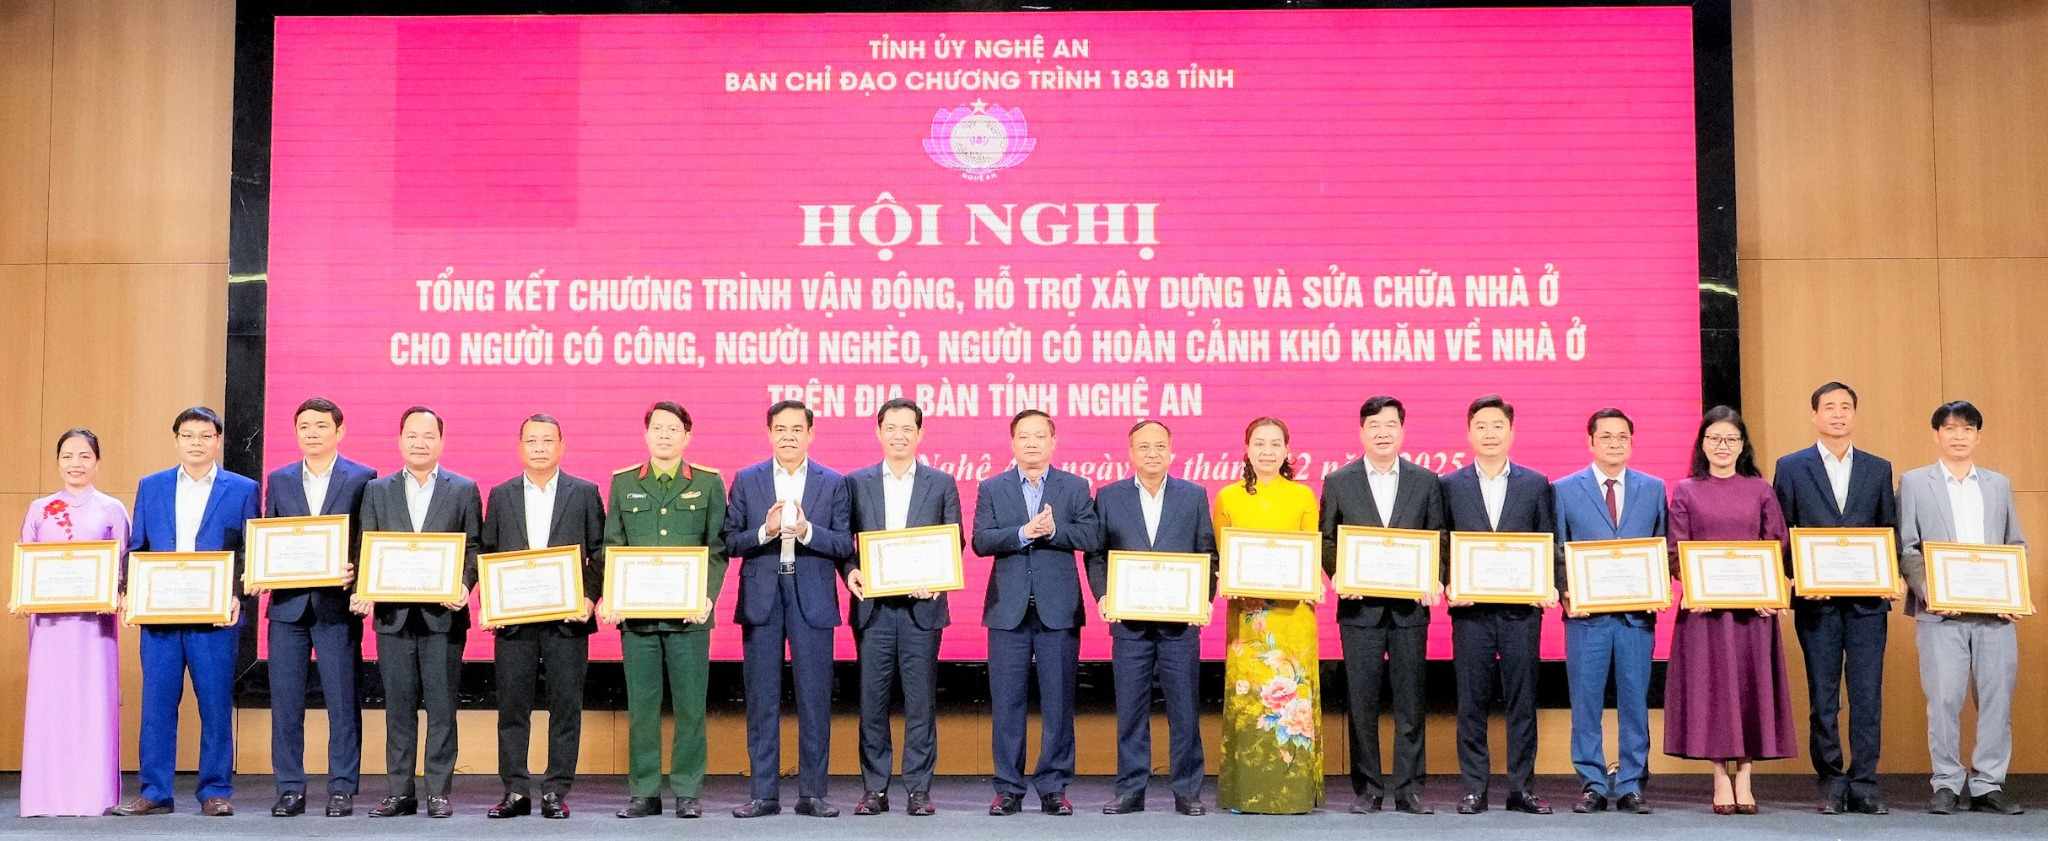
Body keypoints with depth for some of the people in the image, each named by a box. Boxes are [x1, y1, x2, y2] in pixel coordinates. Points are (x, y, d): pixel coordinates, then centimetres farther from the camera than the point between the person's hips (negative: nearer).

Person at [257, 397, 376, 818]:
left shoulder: (362, 478, 2)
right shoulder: (279, 480, 13)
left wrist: (355, 574, -17)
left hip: (337, 605, -3)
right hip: (288, 604, 3)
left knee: (342, 701, 0)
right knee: (285, 702, 5)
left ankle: (342, 789, 8)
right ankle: (290, 789, 13)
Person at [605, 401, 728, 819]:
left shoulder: (709, 483, 6)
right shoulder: (622, 483, 11)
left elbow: (717, 547, 2)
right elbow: (612, 546, 8)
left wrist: (706, 596, -12)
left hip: (688, 612, -1)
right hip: (636, 611, 2)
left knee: (690, 704, 2)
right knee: (641, 704, 5)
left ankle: (688, 792, 11)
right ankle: (644, 792, 13)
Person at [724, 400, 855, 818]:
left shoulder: (833, 483, 5)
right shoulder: (746, 481, 7)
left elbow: (845, 545, -1)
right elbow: (730, 541, 2)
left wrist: (806, 531, -17)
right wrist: (765, 531, -15)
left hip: (812, 598, 0)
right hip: (761, 598, 1)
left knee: (814, 697, 2)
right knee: (761, 699, 4)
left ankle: (812, 793, 10)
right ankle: (764, 793, 11)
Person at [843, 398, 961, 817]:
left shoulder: (942, 484, 6)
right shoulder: (856, 483, 8)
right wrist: (850, 572, -11)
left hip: (921, 606, -1)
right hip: (872, 607, 1)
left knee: (920, 701, 2)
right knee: (872, 700, 4)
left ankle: (919, 789, 10)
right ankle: (875, 788, 13)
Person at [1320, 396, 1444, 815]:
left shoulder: (1426, 481, 7)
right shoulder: (1338, 482, 5)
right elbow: (1326, 540, 7)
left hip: (1410, 606, 1)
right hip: (1360, 607, 0)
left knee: (1410, 702, 4)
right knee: (1361, 703, 3)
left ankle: (1409, 788, 12)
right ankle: (1367, 789, 12)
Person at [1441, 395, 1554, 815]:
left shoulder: (1536, 484, 8)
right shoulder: (1450, 486, 7)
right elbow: (1440, 547, 6)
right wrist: (1448, 585, -9)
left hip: (1522, 610, 0)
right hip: (1471, 610, 0)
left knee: (1522, 701, 4)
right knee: (1471, 703, 3)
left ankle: (1522, 788, 12)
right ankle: (1474, 789, 10)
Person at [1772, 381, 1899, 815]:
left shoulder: (1879, 468, 11)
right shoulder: (1791, 467, 6)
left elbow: (1890, 531, 10)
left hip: (1867, 599, 1)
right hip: (1816, 600, -1)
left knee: (1868, 694, 0)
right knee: (1822, 696, 3)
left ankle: (1864, 784, 7)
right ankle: (1831, 783, 11)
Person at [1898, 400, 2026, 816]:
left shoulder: (1999, 484, 17)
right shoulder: (1914, 483, 7)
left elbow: (2016, 545, 15)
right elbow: (1906, 548, 1)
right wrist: (1929, 592, -12)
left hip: (1996, 611, 3)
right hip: (1941, 612, -3)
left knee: (1997, 698, 2)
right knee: (1944, 699, -4)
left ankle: (1988, 785, 11)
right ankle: (1947, 785, 5)